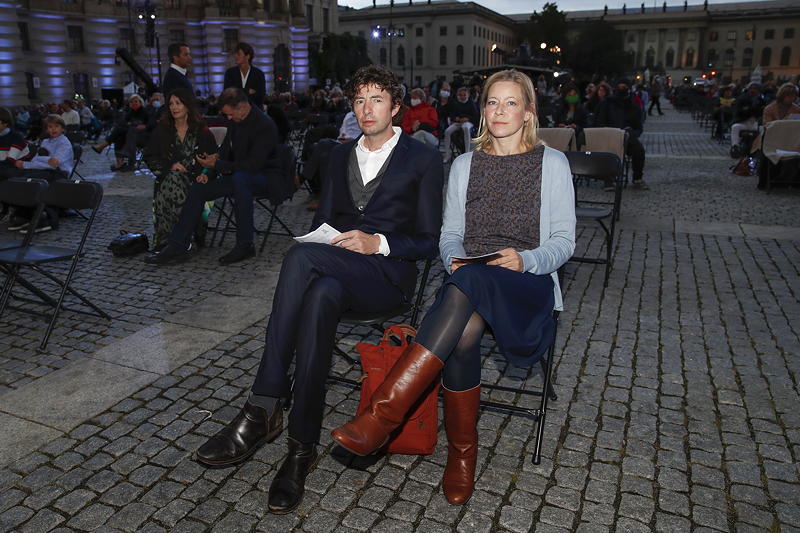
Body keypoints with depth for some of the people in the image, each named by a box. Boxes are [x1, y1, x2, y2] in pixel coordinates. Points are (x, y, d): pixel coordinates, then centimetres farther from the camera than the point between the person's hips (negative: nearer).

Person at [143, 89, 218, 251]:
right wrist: (170, 166, -5)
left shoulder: (202, 132, 9)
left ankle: (163, 238, -24)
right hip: (167, 179, 1)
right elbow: (149, 157, 13)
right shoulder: (162, 130, 13)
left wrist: (206, 175, -13)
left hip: (195, 179, -1)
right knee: (173, 179, -35)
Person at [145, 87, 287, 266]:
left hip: (266, 179, -8)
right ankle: (177, 247, -6)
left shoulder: (265, 125, -19)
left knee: (239, 179, -40)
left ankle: (245, 245, -33)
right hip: (239, 178, 8)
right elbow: (227, 147, 23)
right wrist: (217, 157, -1)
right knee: (198, 188, -6)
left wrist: (218, 165, -22)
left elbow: (254, 165, -24)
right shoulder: (236, 121, 8)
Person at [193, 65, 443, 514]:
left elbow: (430, 240, 1)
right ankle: (302, 450, -30)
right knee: (321, 295, -35)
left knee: (301, 256, -33)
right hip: (335, 270, 4)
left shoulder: (424, 158, 6)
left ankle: (263, 410, -27)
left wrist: (378, 243, -15)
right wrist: (325, 240, -2)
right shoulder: (341, 156, 23)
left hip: (388, 275, -4)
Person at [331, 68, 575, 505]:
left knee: (469, 282, -39)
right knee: (462, 333, -35)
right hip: (467, 280, 3)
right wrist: (455, 258, -8)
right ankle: (462, 452, -13)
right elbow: (449, 235, 16)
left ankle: (382, 415, -42)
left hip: (528, 285, -2)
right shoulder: (464, 165, 17)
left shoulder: (552, 163, 8)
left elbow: (563, 242, 5)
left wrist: (525, 260, -16)